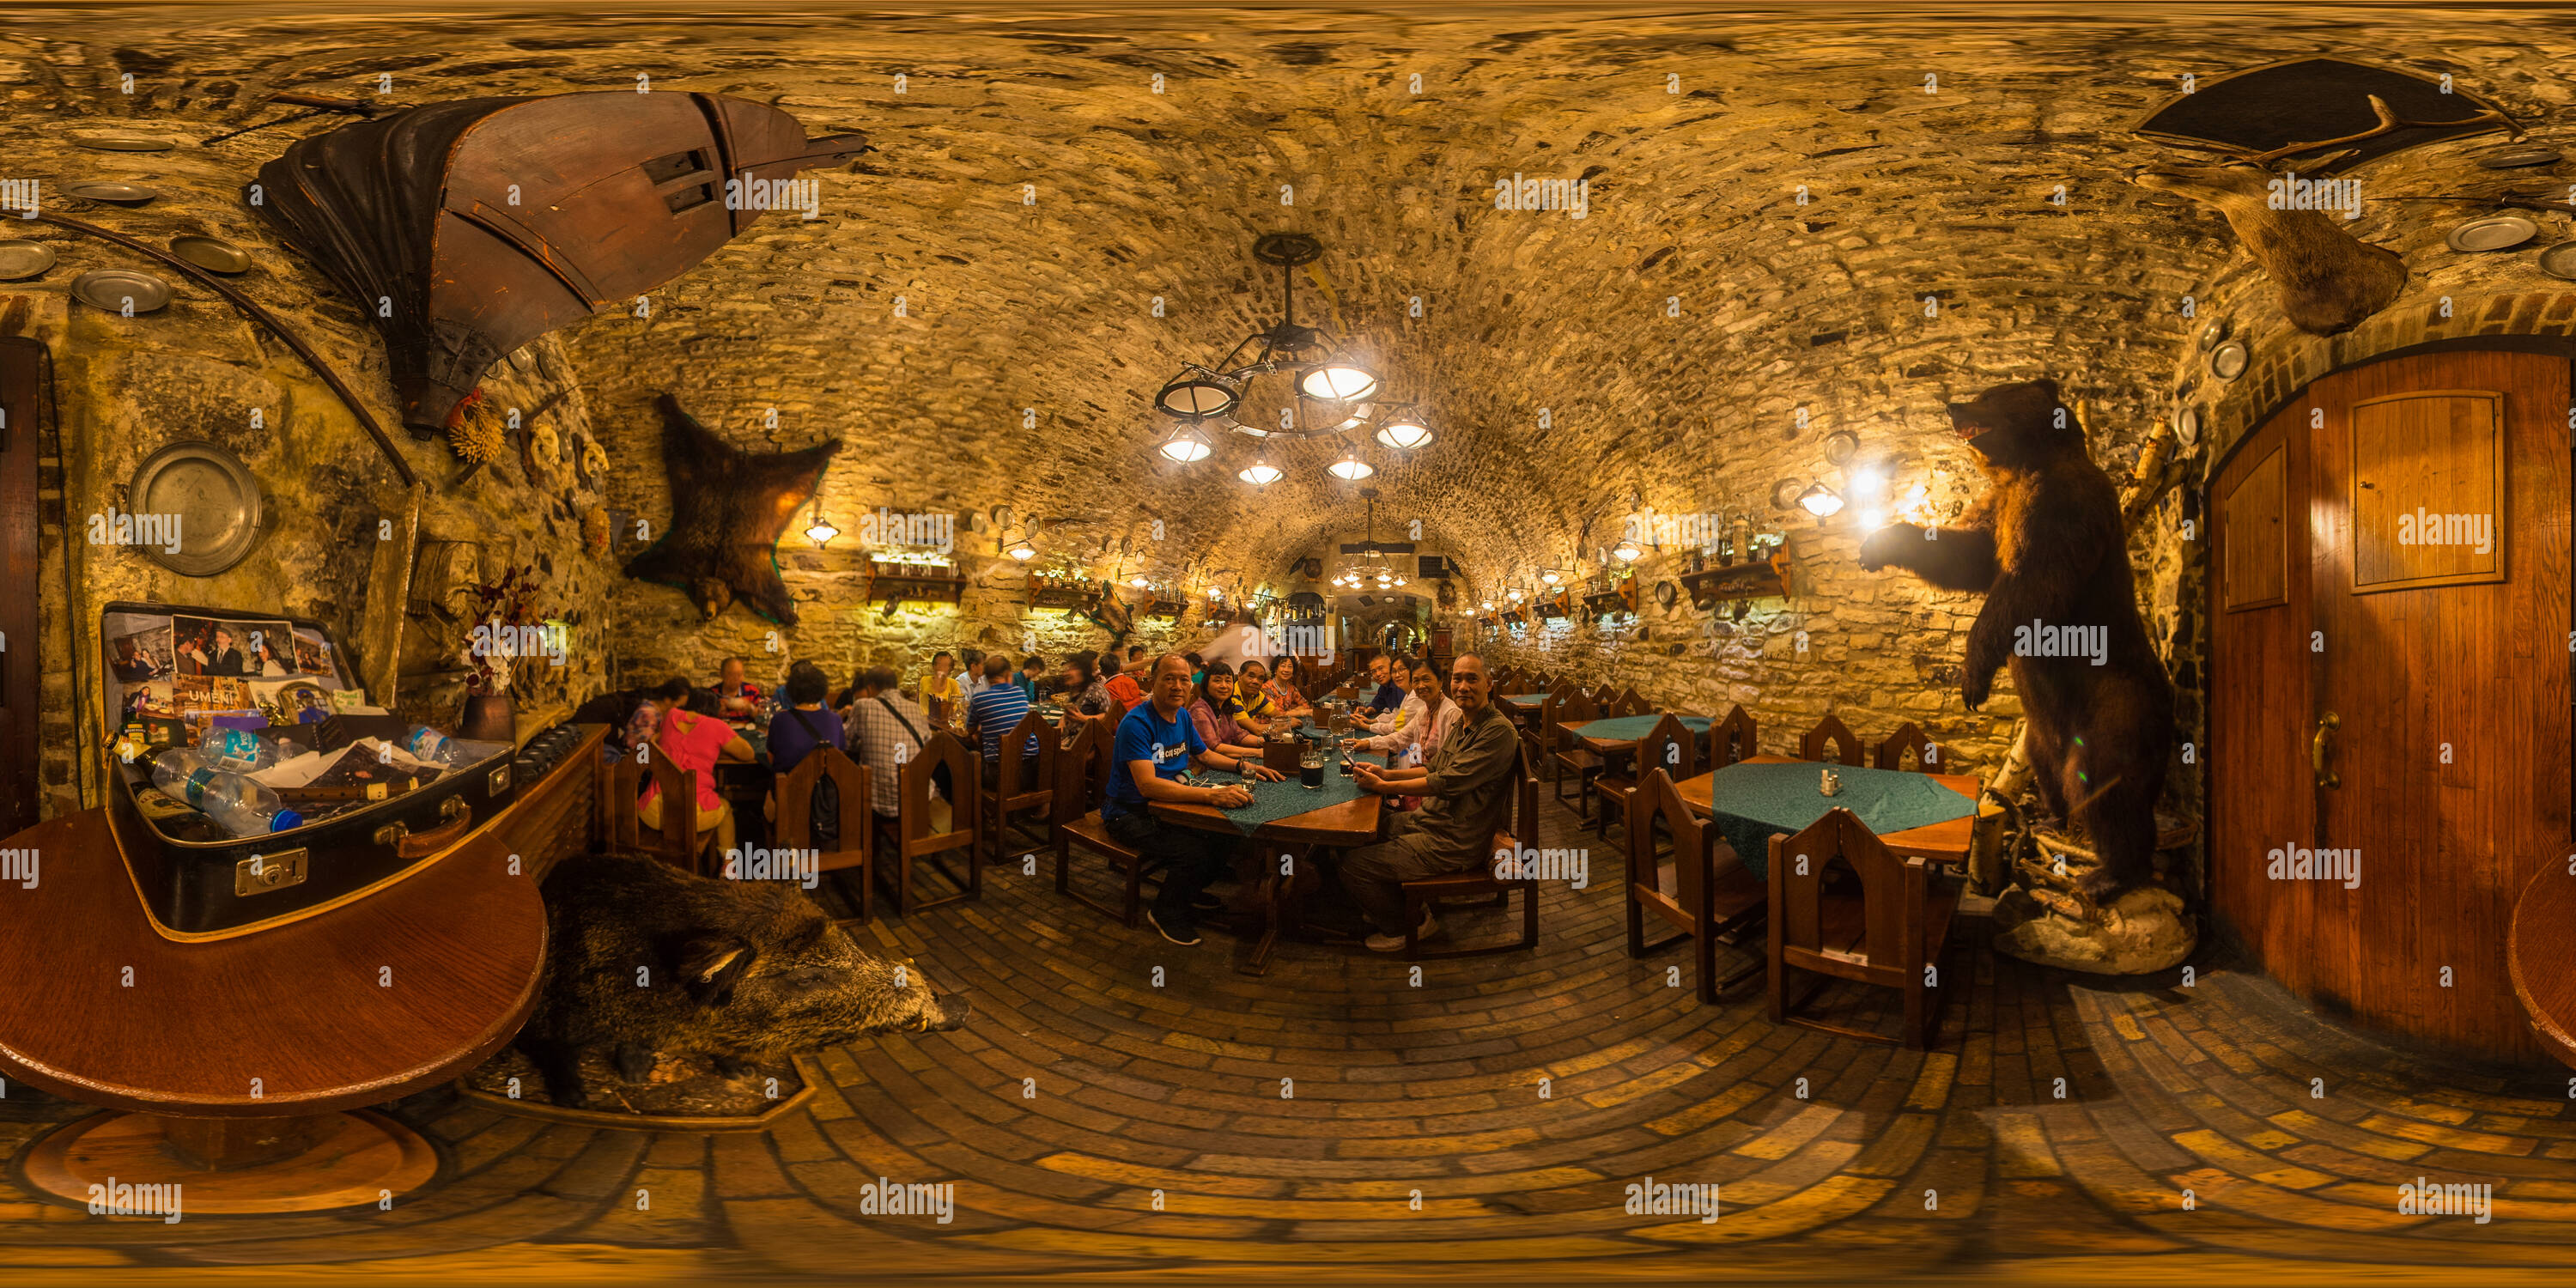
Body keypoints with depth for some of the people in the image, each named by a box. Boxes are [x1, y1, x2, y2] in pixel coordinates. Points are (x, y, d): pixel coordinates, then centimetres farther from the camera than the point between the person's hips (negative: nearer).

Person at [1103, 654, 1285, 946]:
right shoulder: (1136, 724, -24)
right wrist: (1213, 795, -43)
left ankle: (1188, 891, 21)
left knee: (1230, 834, -4)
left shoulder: (1182, 717, 5)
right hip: (1130, 813, -8)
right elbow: (1147, 785, -35)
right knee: (1196, 852, -27)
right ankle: (1166, 913, 1)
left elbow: (1204, 755, 23)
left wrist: (1243, 766, 2)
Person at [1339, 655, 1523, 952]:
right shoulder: (1461, 723, 10)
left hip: (1454, 844, -10)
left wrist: (1383, 786, -18)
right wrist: (1387, 774, 3)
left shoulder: (1499, 732, -22)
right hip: (1430, 820, 10)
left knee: (1353, 865, -13)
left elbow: (1447, 783, -25)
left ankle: (1404, 925, 11)